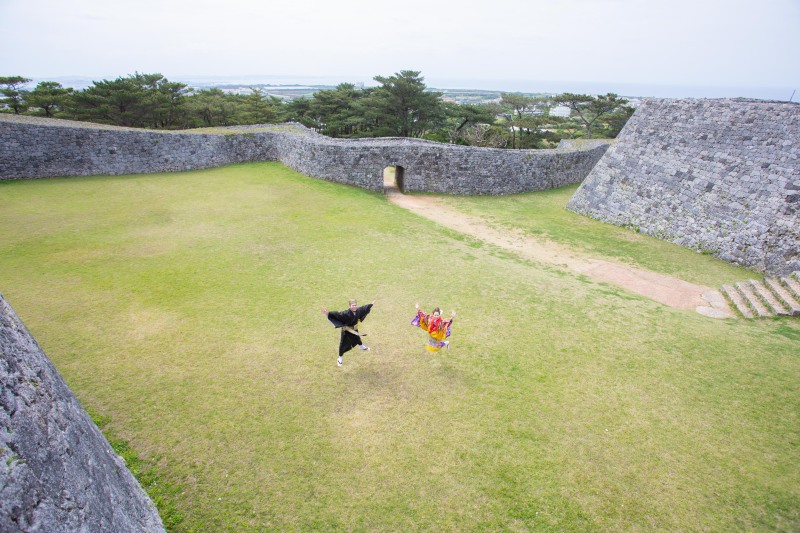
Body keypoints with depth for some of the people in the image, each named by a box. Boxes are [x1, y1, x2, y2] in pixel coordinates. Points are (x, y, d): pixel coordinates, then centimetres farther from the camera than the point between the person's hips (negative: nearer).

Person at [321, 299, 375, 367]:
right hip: (346, 330, -5)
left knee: (357, 338, 33)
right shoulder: (346, 313, -35)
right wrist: (328, 313, -61)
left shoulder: (358, 310, -18)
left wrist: (371, 304, 16)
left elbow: (364, 308, 1)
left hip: (354, 329, 5)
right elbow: (337, 314, -45)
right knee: (343, 344, 7)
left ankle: (361, 346, 67)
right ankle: (340, 358, 31)